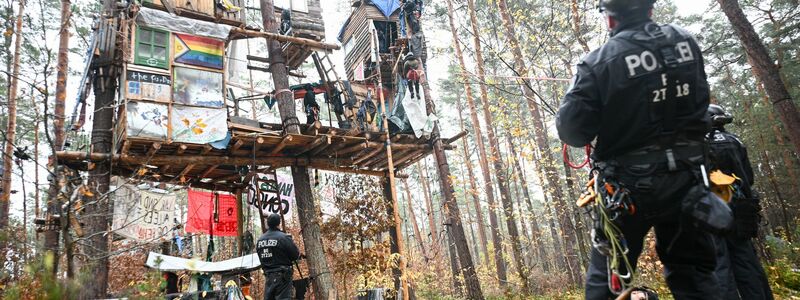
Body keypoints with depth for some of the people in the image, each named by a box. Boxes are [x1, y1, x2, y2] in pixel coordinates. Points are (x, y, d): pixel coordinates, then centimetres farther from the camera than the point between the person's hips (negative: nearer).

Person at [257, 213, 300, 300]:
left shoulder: (259, 240, 5)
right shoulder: (284, 237, -14)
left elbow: (261, 257, 11)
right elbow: (296, 255, -9)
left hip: (268, 276, 6)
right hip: (282, 276, -6)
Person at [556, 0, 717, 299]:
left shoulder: (599, 62, -14)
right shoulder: (686, 42, 3)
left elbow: (571, 131, -16)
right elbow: (700, 101, 17)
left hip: (629, 185, -4)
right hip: (686, 177, 5)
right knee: (693, 271, 18)